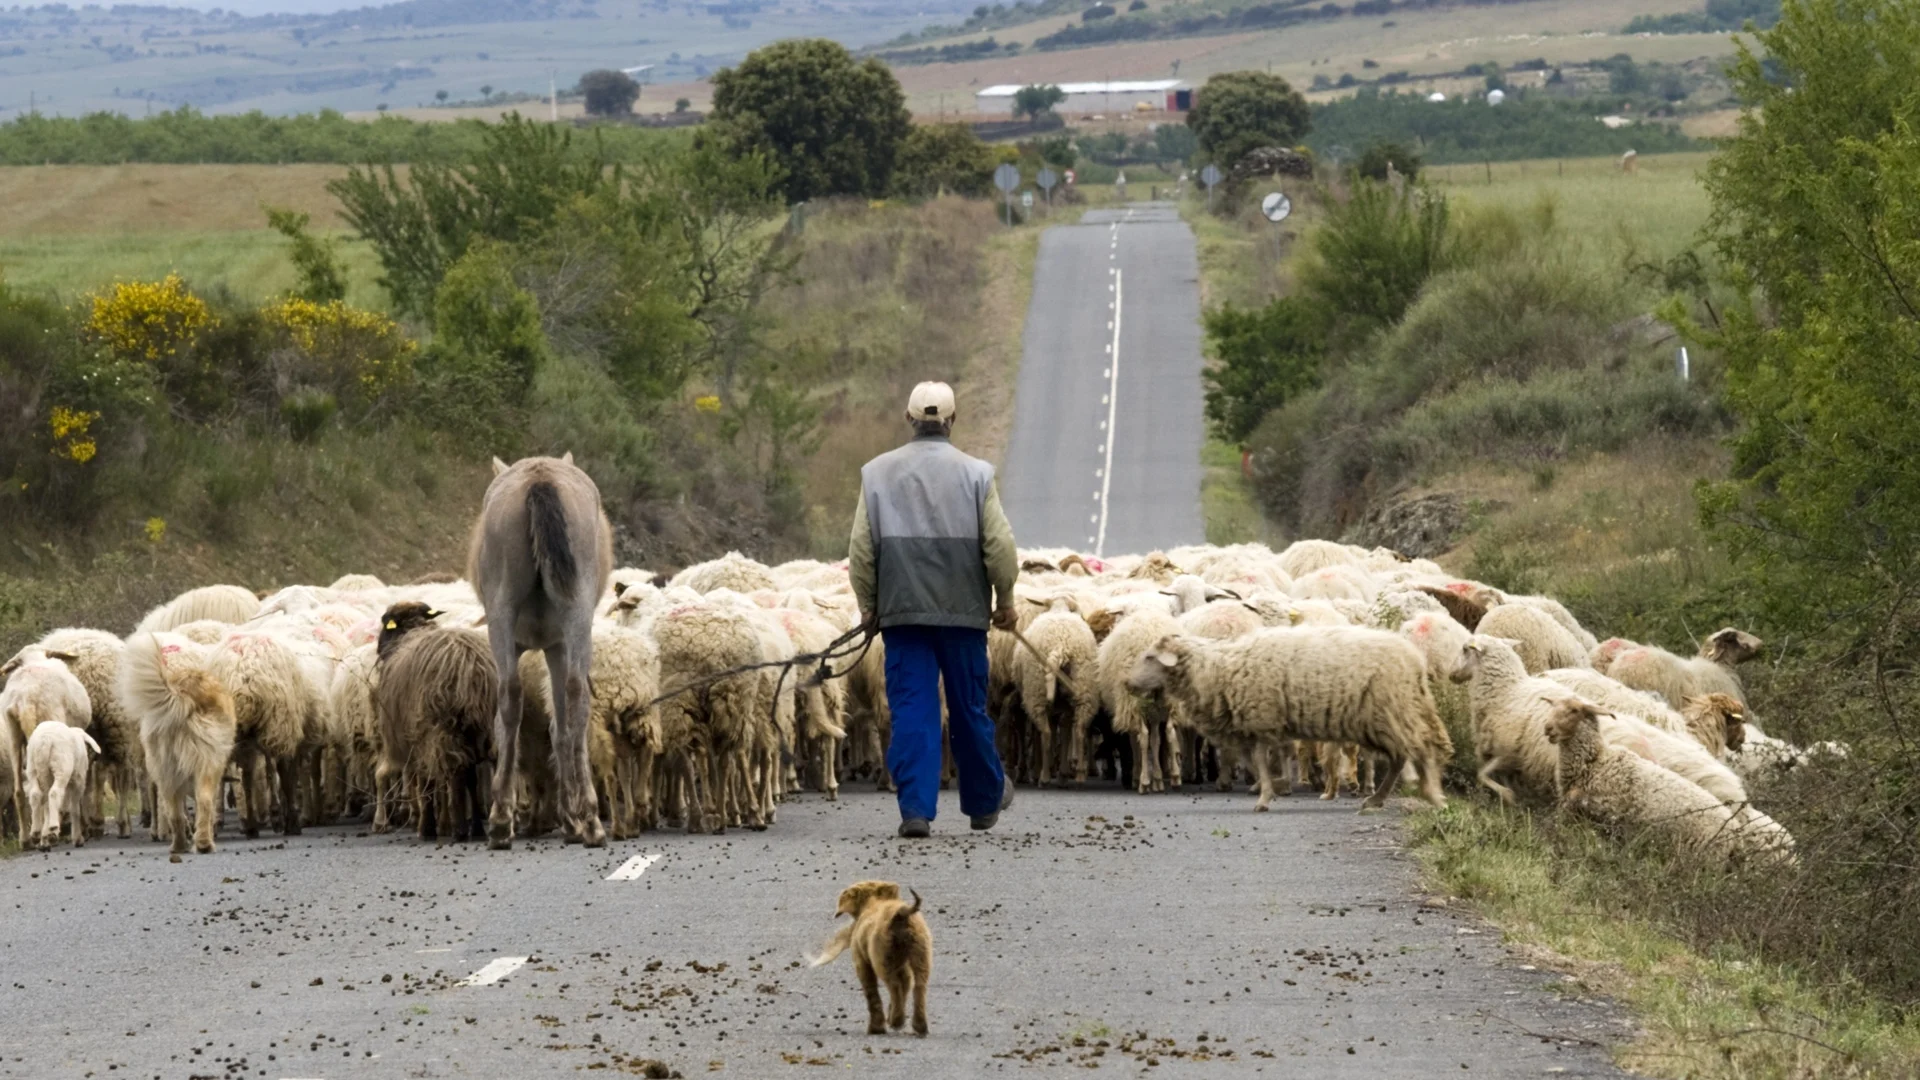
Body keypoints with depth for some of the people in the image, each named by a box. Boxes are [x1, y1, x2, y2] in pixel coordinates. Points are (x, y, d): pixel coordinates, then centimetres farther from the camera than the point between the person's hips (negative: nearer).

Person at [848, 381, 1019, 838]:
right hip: (962, 611, -1)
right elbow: (999, 545, -3)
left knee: (911, 710, 1)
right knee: (969, 709, 12)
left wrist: (868, 605, 11)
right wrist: (1004, 599, 10)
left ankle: (915, 809, -8)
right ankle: (984, 801, 26)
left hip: (902, 611, 1)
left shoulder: (877, 473, 2)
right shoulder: (975, 474, -3)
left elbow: (861, 548, 2)